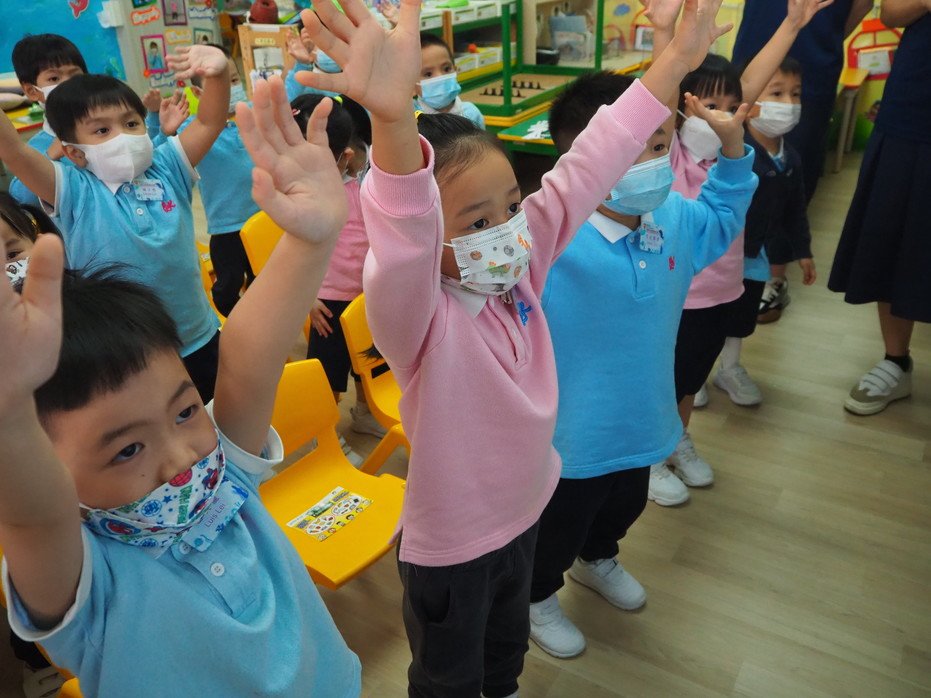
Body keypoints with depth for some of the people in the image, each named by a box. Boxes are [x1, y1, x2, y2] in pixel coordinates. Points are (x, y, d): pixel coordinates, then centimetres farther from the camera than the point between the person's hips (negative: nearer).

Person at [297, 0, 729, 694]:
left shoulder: (521, 268, -13)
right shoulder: (417, 313, -32)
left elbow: (588, 167, -13)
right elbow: (403, 238, -54)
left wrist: (675, 60, -14)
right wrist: (392, 118, -73)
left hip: (524, 509, 7)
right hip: (448, 545, -6)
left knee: (509, 641, 34)